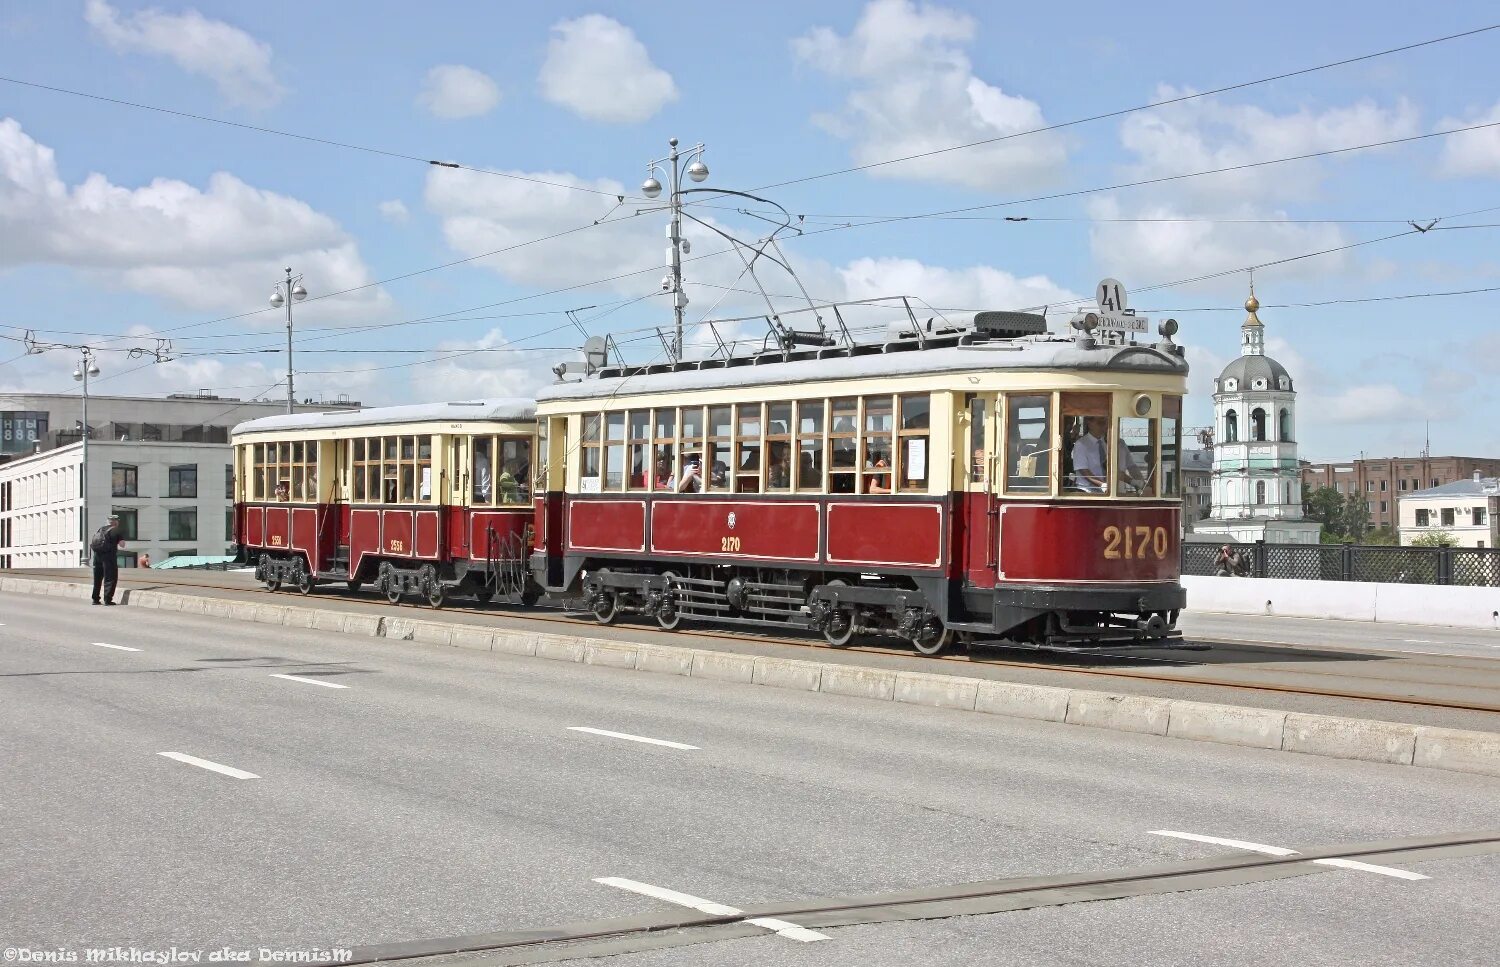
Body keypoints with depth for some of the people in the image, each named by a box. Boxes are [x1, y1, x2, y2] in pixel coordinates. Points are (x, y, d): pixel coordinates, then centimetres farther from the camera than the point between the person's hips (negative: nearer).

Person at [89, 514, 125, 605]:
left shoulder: (99, 530, 15)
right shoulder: (115, 531, -4)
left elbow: (91, 543, 16)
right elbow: (122, 544, -10)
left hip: (97, 555, 6)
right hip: (109, 556, -6)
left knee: (97, 578, 15)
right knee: (110, 578, -1)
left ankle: (95, 599, 18)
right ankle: (107, 599, -7)